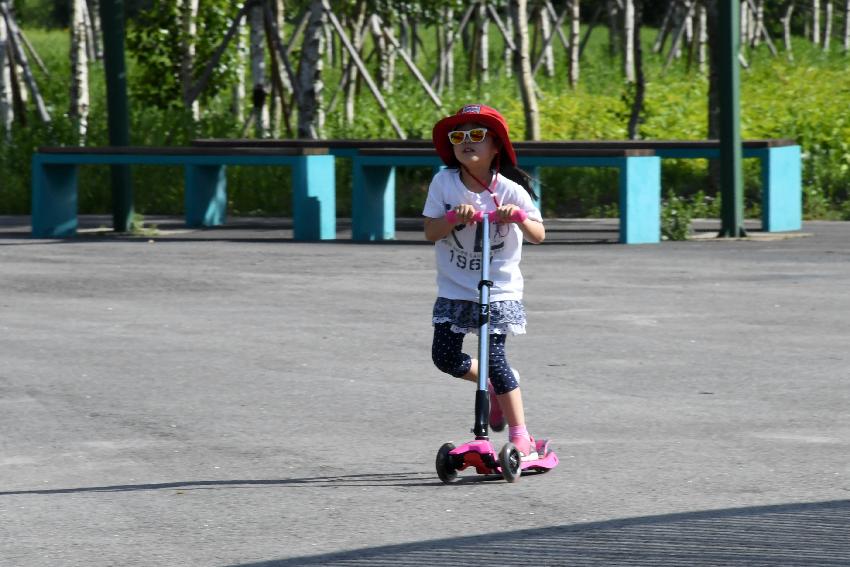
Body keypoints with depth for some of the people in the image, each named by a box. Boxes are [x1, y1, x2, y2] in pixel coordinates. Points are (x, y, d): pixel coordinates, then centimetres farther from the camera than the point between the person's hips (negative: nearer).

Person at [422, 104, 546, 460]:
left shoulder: (509, 190, -11)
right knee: (445, 357, 3)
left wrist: (519, 218, -33)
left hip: (499, 289, -4)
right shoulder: (444, 183, -7)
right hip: (455, 289, 4)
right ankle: (497, 385, 32)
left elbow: (538, 236, -12)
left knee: (494, 357, -12)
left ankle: (521, 439, -4)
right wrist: (455, 217, -30)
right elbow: (430, 232, -12)